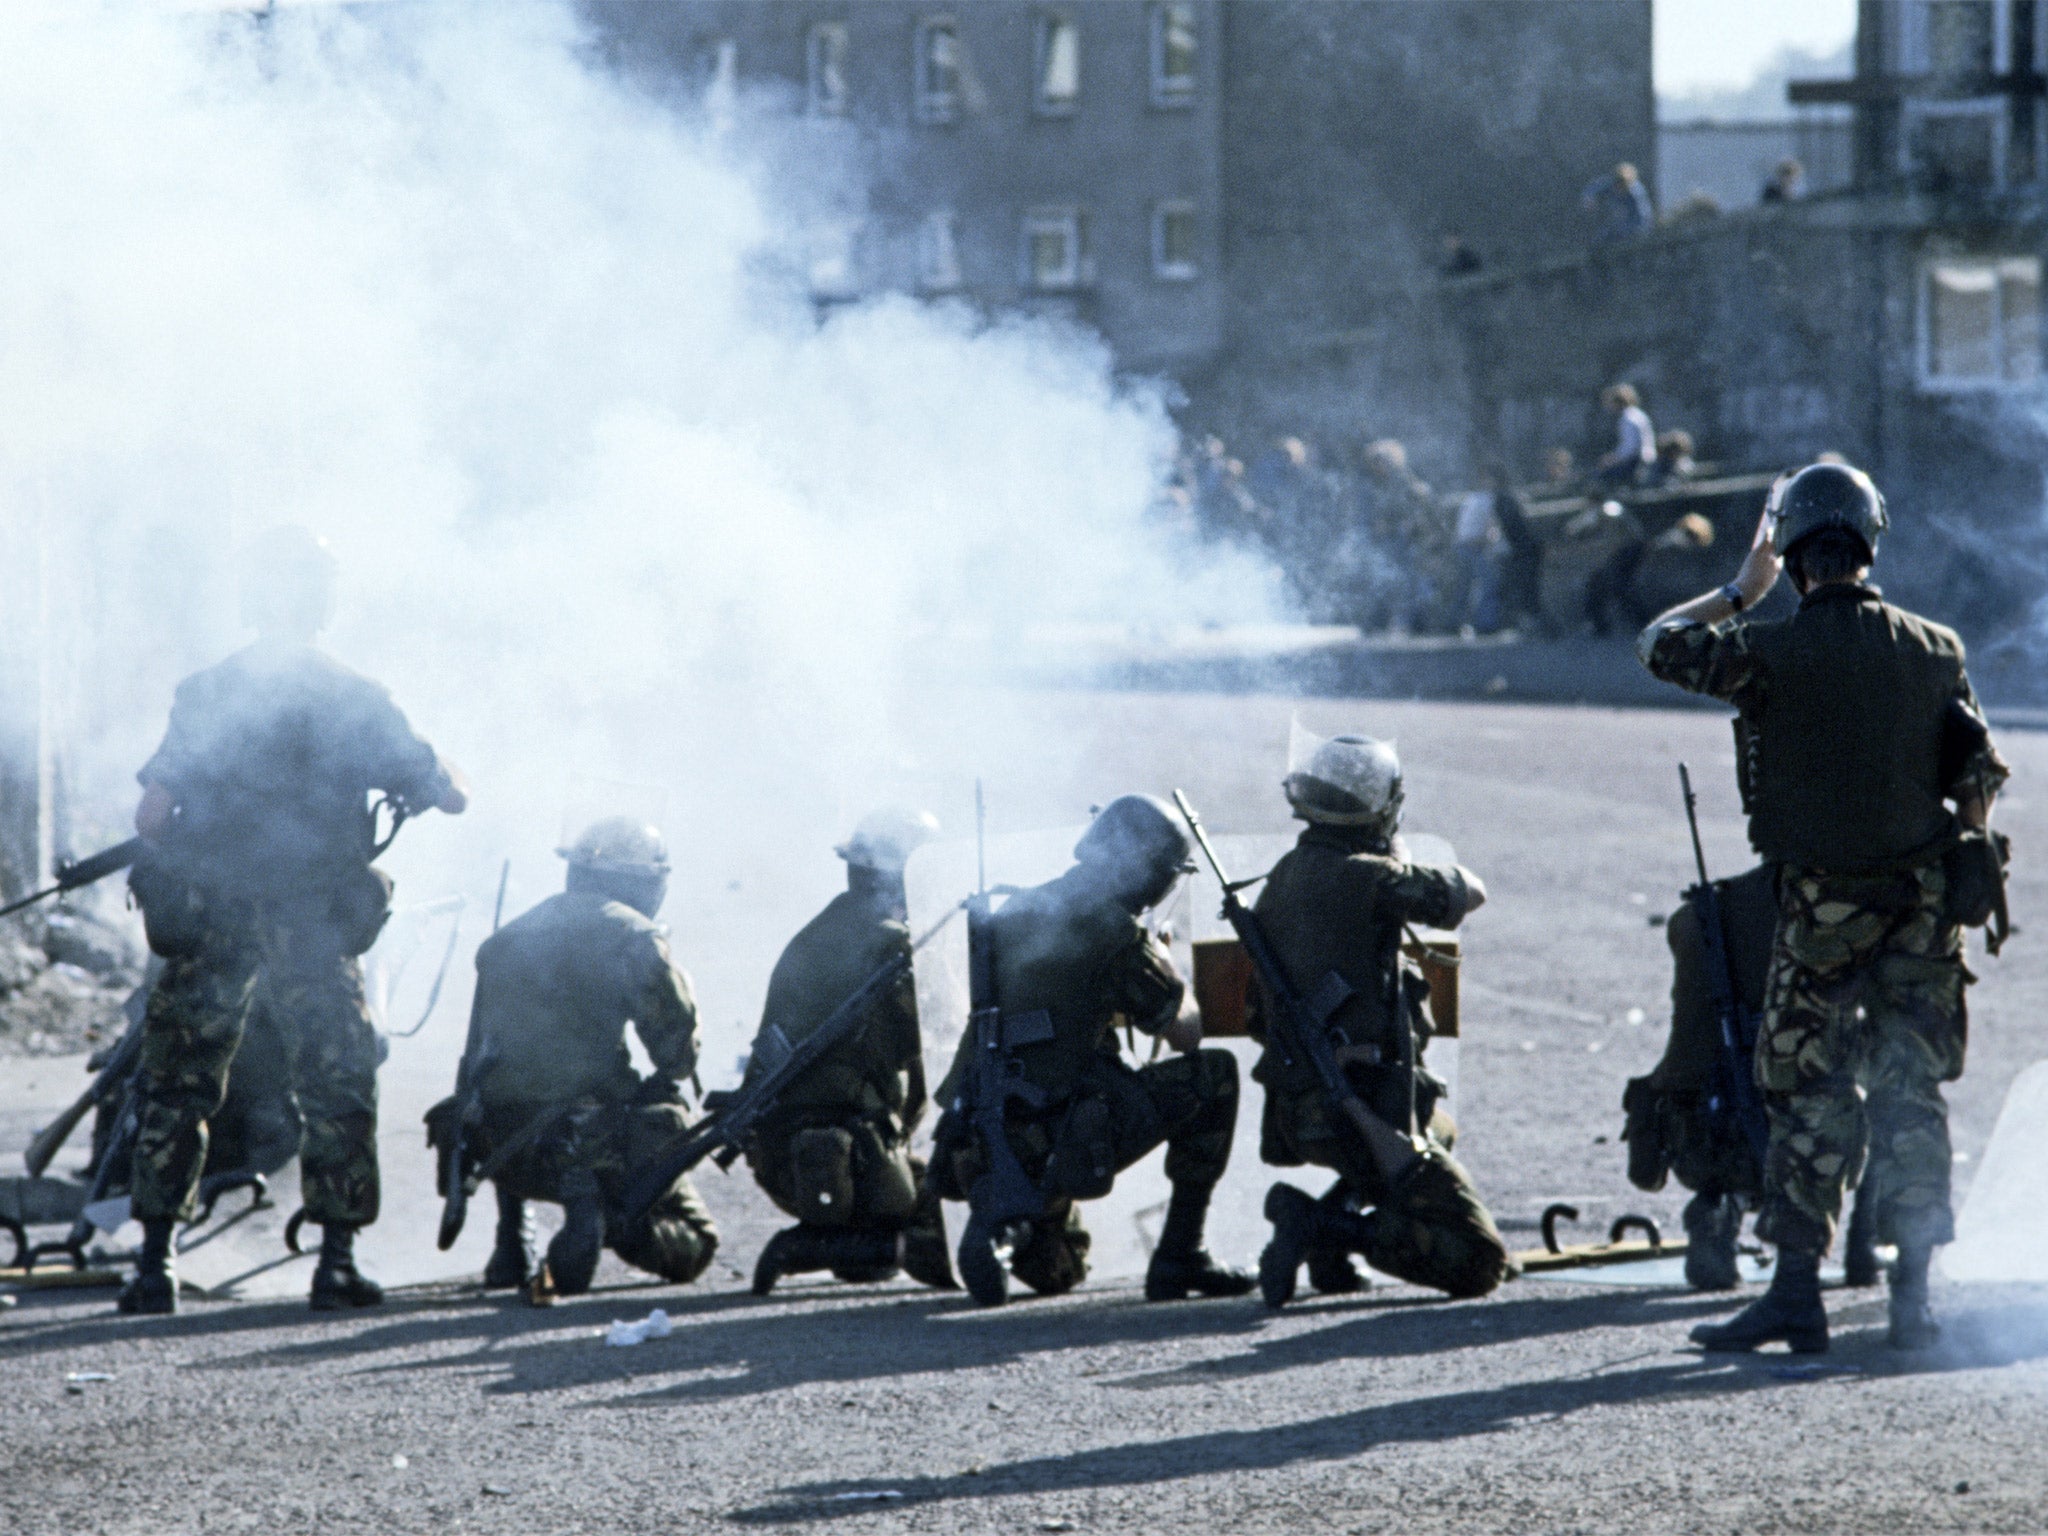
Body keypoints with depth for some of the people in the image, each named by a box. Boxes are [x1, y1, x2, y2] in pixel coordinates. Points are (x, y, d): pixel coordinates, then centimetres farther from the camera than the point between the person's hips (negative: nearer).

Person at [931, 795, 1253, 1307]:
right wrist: (1169, 976, 22)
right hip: (1060, 1146, -7)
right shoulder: (1115, 935, -8)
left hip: (979, 1151, 8)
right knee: (1215, 1075, 8)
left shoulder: (1013, 914, 14)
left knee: (1056, 1275, 34)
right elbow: (1186, 1036, 4)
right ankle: (1179, 1259, 5)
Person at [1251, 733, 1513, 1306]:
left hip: (1296, 1105, 9)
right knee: (1480, 1264, -7)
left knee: (1438, 1130, 40)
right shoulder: (1363, 878, -16)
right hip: (1360, 1105, -9)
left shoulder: (1284, 879, 10)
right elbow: (1467, 892, -3)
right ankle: (1322, 1226, -19)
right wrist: (1401, 860, 17)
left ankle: (1337, 1213, 16)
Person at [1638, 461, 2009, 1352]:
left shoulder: (1773, 651, -13)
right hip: (1925, 899, 3)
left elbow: (1659, 646, 0)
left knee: (1810, 1095, 3)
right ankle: (1914, 1294, 6)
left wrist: (1740, 591, 11)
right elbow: (1977, 776, 6)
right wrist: (1970, 877, 18)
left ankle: (1797, 1292, -1)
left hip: (1823, 907, -3)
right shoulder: (1936, 650, 0)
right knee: (1910, 1092, 8)